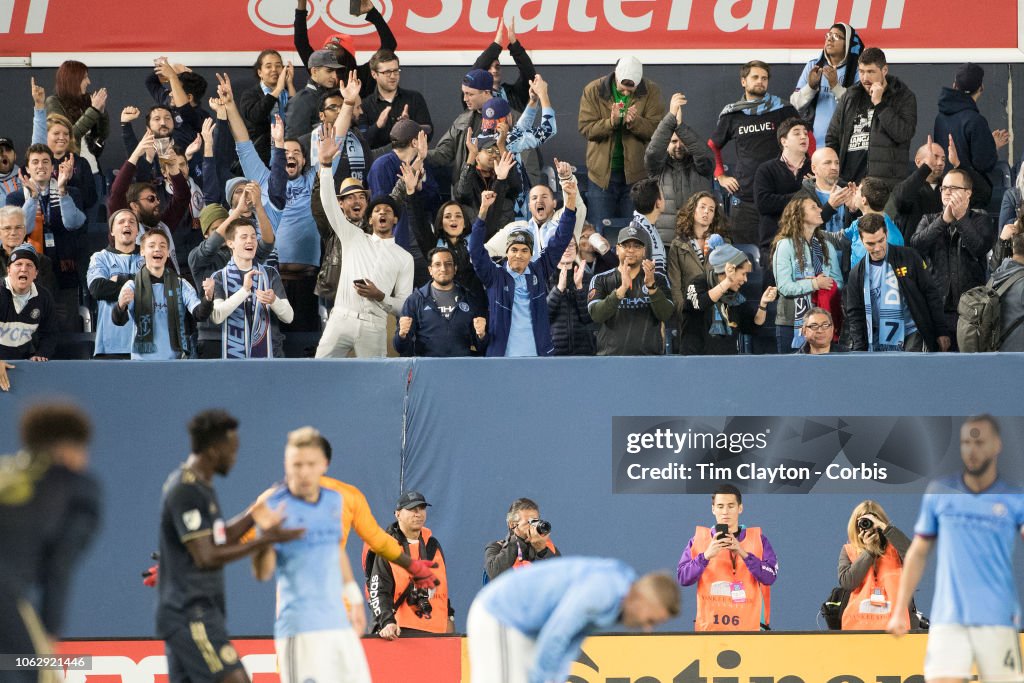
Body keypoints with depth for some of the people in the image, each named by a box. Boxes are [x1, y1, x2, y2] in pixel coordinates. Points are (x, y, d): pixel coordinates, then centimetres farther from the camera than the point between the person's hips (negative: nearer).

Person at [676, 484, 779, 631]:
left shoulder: (758, 539, 7)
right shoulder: (698, 539, 8)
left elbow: (770, 576, -5)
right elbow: (682, 577, -2)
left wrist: (744, 554, -19)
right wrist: (706, 556, -18)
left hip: (747, 628, 0)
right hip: (708, 627, 0)